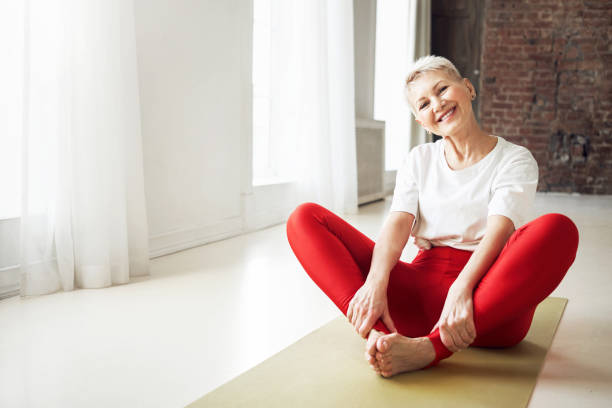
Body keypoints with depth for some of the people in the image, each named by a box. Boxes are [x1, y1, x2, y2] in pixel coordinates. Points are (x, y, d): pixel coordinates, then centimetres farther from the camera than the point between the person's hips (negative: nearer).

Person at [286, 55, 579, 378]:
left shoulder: (514, 160, 6)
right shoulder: (419, 160, 17)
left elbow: (499, 229, -13)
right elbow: (398, 222, 0)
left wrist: (461, 289, -31)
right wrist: (375, 283, -20)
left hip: (487, 299, -2)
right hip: (422, 288, 3)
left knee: (558, 229, -34)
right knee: (305, 219, -10)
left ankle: (429, 348, -38)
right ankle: (379, 334, -33)